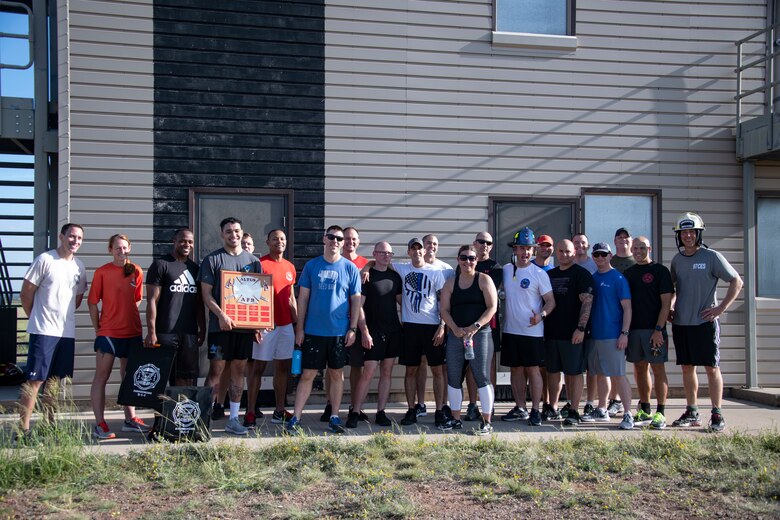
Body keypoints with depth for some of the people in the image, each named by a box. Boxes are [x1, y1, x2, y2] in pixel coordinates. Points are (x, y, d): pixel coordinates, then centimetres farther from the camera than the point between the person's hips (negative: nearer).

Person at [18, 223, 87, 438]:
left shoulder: (79, 266, 11)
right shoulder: (44, 260, -6)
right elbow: (26, 294, -4)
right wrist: (38, 318, 4)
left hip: (67, 332, 6)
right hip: (43, 331, -6)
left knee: (54, 380, 13)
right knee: (35, 380, -6)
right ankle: (23, 427, -2)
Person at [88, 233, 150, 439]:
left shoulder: (136, 271, 5)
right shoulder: (102, 272, -5)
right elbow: (93, 303, -2)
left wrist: (130, 319, 9)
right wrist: (97, 328, -4)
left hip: (133, 332, 5)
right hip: (108, 333, -4)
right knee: (102, 376, -3)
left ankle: (130, 419, 22)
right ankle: (99, 424, 0)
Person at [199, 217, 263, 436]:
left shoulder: (253, 261, 12)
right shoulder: (212, 259, 1)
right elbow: (206, 294, -5)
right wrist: (221, 315, -19)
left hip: (244, 325, 4)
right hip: (220, 326, -4)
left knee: (238, 370, 7)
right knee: (216, 371, -4)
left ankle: (234, 419, 14)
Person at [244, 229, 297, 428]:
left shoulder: (290, 267, 14)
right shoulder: (260, 264, -5)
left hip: (286, 324, 6)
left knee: (283, 367, 9)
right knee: (257, 367, -3)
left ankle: (279, 411, 18)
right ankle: (250, 413, 1)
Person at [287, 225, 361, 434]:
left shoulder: (350, 268, 2)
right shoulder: (311, 266, 3)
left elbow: (356, 300, 4)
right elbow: (303, 298, 5)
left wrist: (353, 329, -2)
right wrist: (300, 327, 1)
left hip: (340, 332, 0)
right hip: (313, 331, 0)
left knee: (337, 374, 9)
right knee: (307, 374, 1)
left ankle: (335, 417, 19)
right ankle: (295, 418, 6)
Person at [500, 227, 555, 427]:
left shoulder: (539, 273, -6)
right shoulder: (506, 270, 7)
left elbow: (550, 301, -7)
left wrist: (541, 315, -26)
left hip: (532, 330, -5)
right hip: (510, 329, 5)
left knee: (533, 368, -2)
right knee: (515, 369, 10)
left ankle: (535, 410, 4)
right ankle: (519, 408, 21)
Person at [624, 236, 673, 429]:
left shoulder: (660, 271, -1)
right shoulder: (628, 273, 14)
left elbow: (666, 303, -6)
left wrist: (658, 329, -14)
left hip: (654, 329, -5)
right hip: (633, 328, 5)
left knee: (658, 369, -4)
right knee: (640, 369, 9)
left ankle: (660, 413, 0)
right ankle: (645, 411, 17)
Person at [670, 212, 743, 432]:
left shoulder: (712, 256, -6)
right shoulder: (677, 259, 9)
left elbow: (737, 282, -4)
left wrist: (721, 308, -9)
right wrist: (670, 307, 10)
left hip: (705, 322, -5)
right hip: (681, 323, 5)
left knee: (711, 367, -1)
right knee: (687, 368, 9)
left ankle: (717, 415, 5)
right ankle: (692, 413, 18)